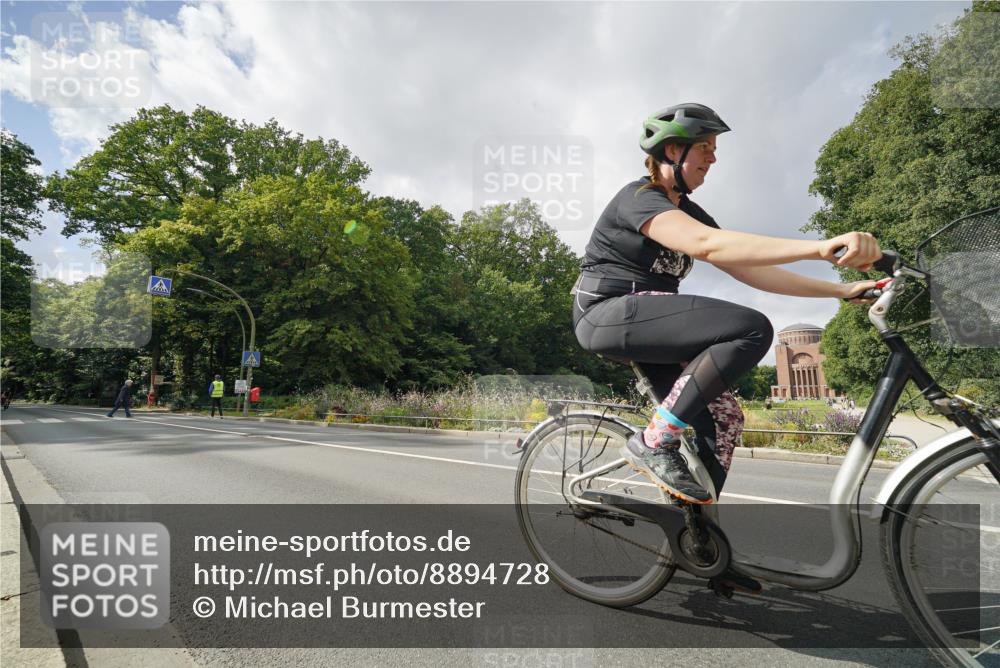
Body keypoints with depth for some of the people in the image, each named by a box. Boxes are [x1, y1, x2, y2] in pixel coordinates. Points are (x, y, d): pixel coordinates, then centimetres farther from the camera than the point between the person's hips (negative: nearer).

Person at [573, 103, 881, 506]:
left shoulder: (688, 212, 15)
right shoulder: (639, 197, -12)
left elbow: (749, 270, 9)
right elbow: (706, 244, -31)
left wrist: (842, 290, 3)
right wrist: (821, 247, -39)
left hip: (646, 322, 9)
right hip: (610, 313, -9)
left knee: (723, 417, 0)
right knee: (752, 329, -22)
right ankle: (654, 442, -18)